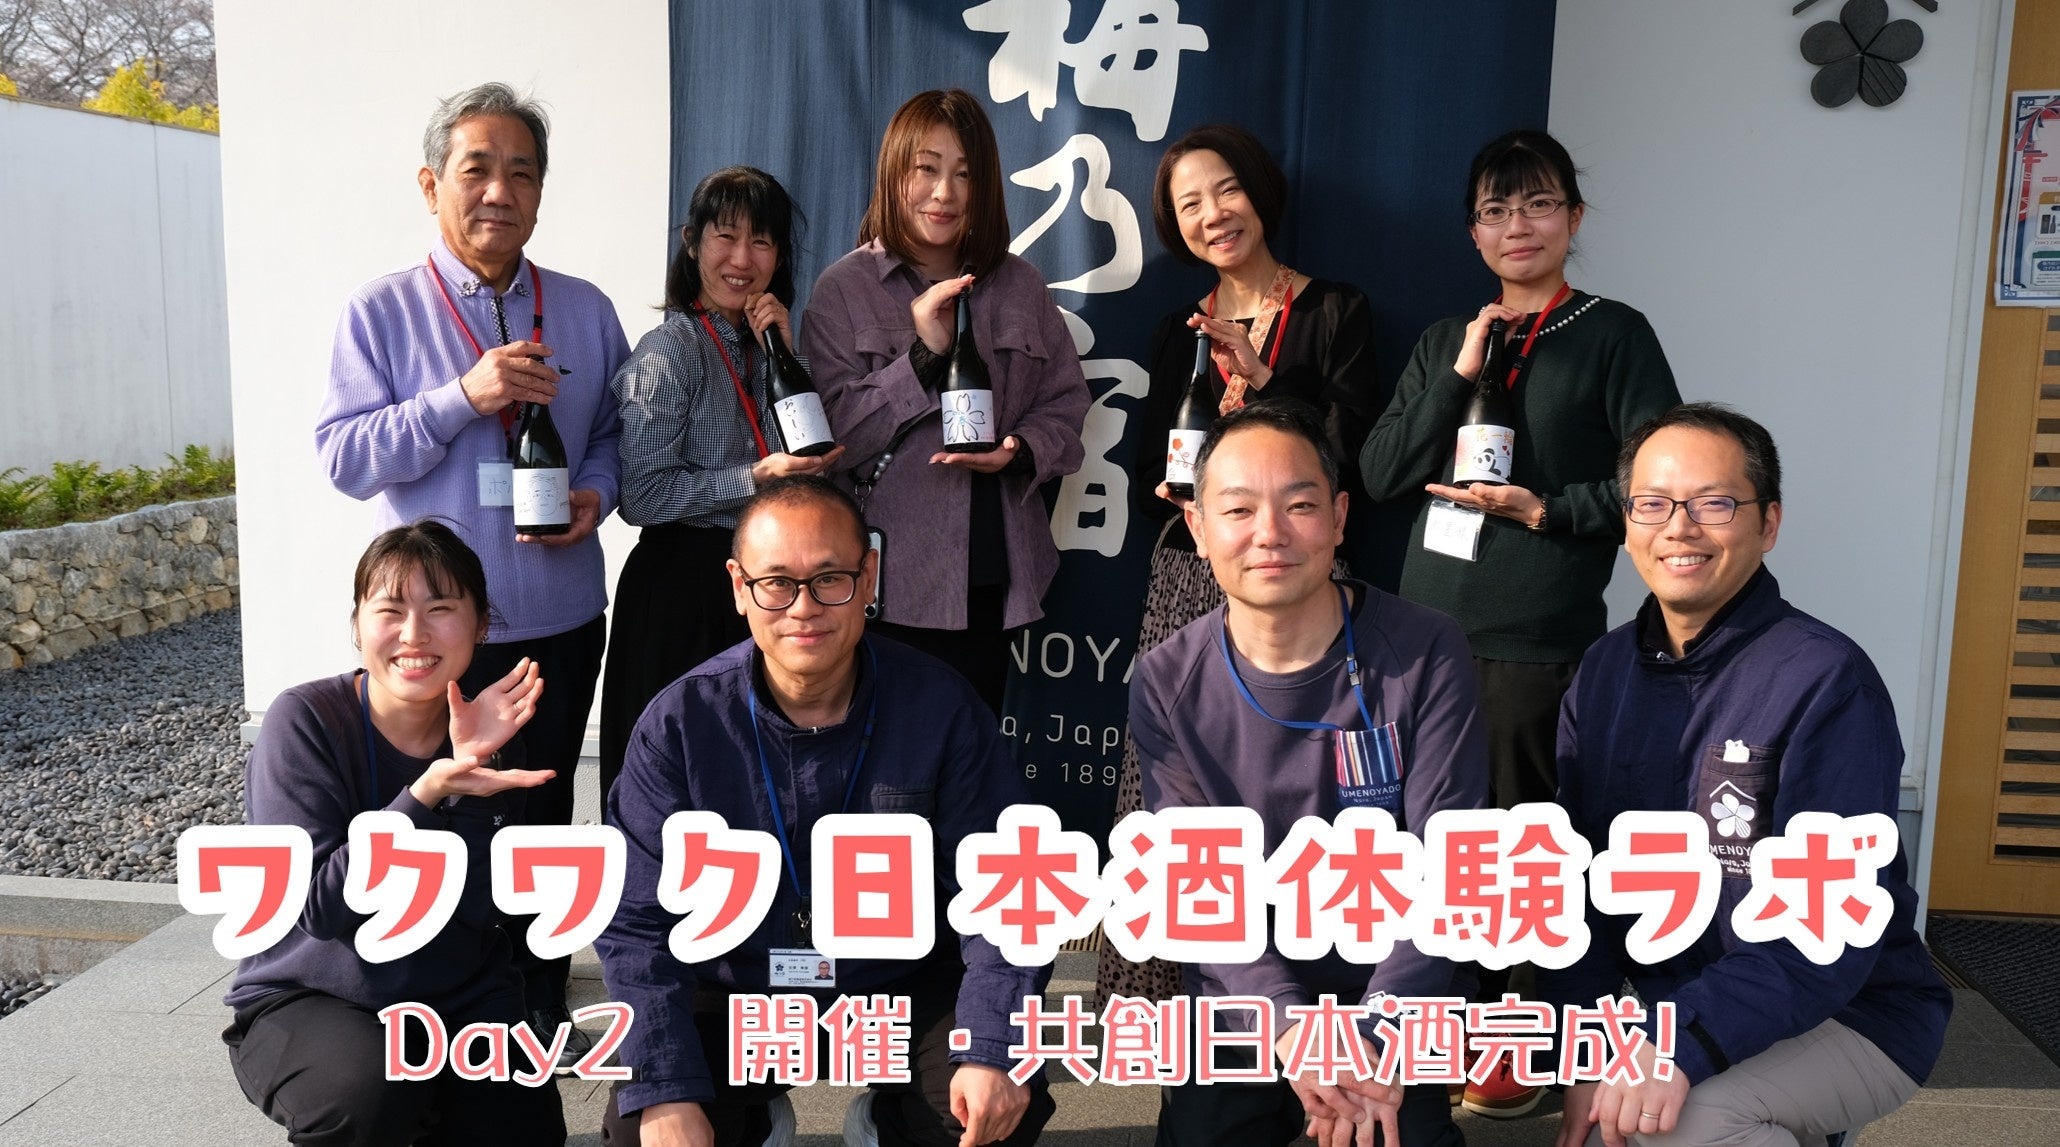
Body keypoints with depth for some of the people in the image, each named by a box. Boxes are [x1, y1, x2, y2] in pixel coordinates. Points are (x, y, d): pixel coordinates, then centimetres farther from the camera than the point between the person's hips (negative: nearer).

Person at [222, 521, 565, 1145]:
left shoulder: (489, 732, -5)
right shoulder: (304, 722, -16)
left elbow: (479, 907, -14)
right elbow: (319, 905, -22)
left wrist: (473, 767, -27)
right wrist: (426, 794, -35)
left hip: (458, 994, 4)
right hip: (304, 1000, -3)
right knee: (369, 1091, -32)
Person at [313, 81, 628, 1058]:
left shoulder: (585, 311, 5)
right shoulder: (381, 312, -4)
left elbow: (616, 429, 12)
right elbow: (342, 458, -10)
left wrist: (596, 492, -10)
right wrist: (463, 398, -22)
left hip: (561, 621, 3)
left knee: (543, 829, 15)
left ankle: (540, 1027, 30)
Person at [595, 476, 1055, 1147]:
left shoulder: (940, 707, -13)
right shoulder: (679, 723, -13)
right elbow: (637, 921, -13)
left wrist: (993, 1052, -23)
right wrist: (666, 1092, -24)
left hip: (906, 990, 0)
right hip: (733, 997, 0)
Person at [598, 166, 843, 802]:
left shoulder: (765, 342, 11)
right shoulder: (670, 351, -10)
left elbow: (818, 451, 3)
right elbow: (641, 495, -15)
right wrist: (755, 478, -22)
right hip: (683, 587, -6)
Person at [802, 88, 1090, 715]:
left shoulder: (1020, 287, 11)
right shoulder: (845, 288, 0)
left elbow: (1065, 405, 9)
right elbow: (835, 435, -8)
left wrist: (1020, 451, -11)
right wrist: (922, 352, -18)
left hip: (992, 578, 3)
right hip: (888, 581, -3)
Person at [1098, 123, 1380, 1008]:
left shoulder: (1333, 310, 4)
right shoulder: (1178, 330, 15)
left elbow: (1353, 454, -4)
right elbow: (1147, 480, 15)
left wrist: (1262, 379, -14)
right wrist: (1180, 495, -8)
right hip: (1190, 577, 3)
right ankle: (1158, 988, 10)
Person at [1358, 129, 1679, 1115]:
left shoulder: (1613, 334, 1)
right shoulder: (1444, 340, 13)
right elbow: (1380, 475, 3)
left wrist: (1546, 510, -12)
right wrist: (1459, 376, -6)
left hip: (1539, 637, -4)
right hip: (1427, 627, 4)